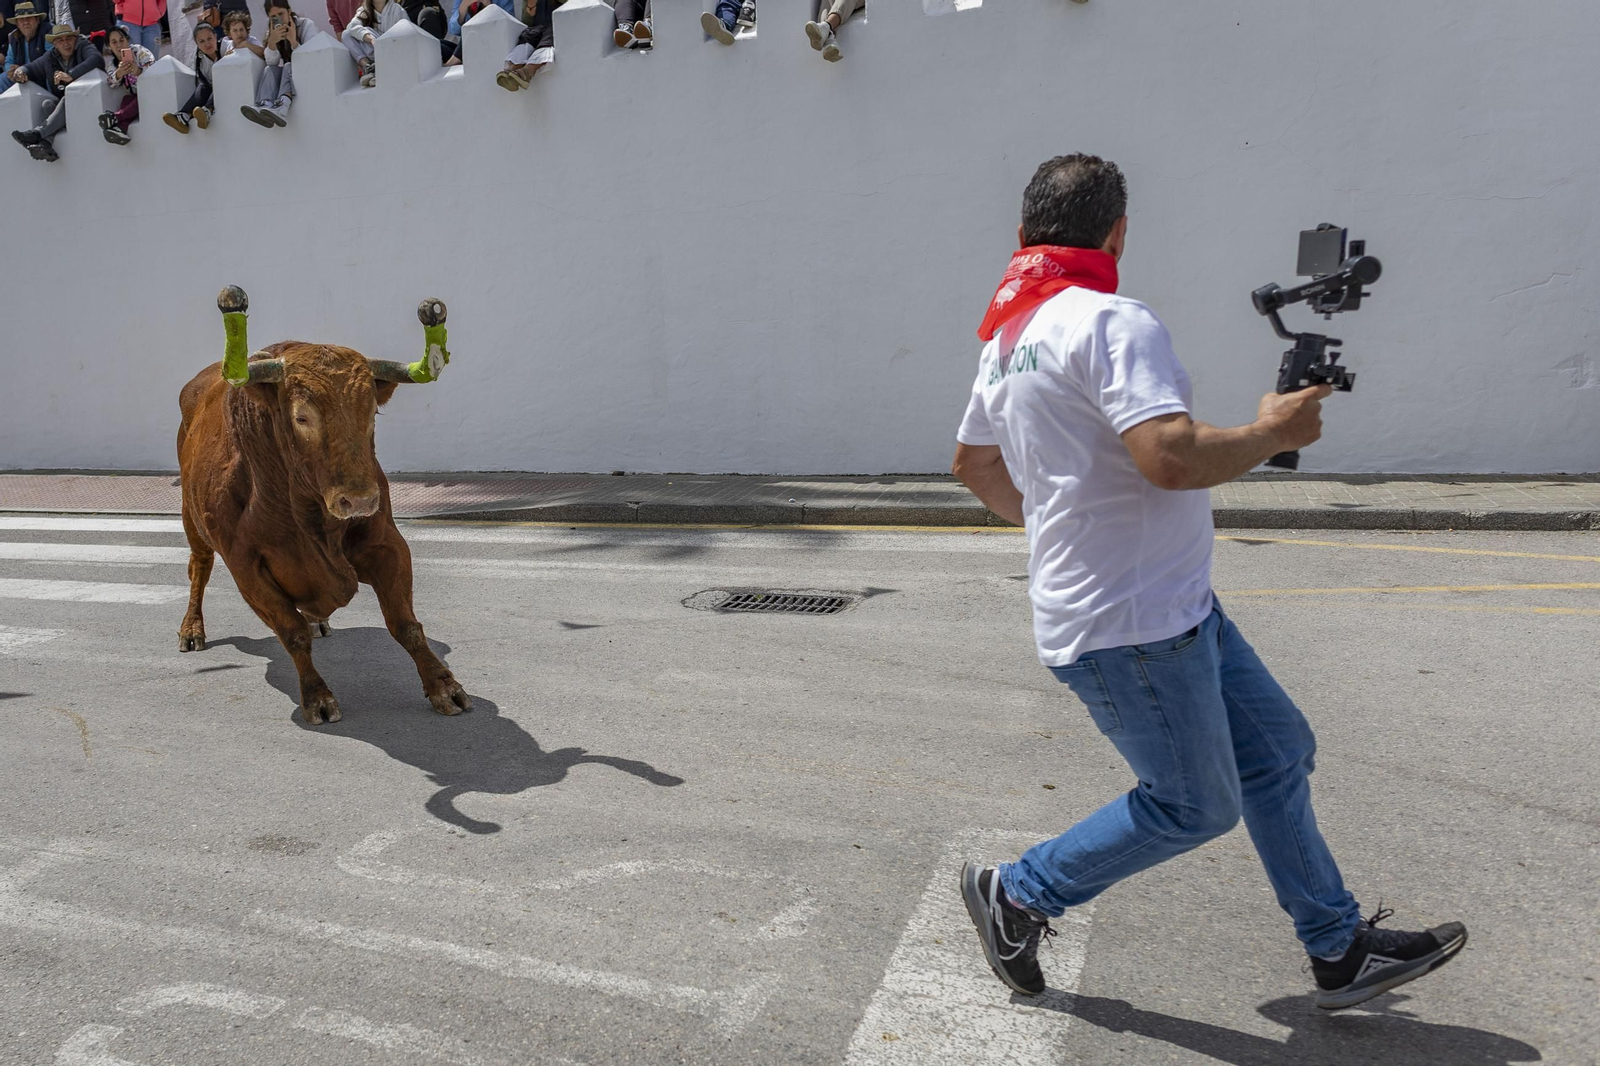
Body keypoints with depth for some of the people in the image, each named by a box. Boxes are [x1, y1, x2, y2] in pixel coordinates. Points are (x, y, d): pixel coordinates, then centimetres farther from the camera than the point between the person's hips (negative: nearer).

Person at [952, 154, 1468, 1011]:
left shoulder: (1007, 337, 12)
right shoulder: (1112, 321, -19)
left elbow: (972, 463, 23)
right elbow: (1173, 458, -31)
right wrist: (1274, 432, -14)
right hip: (1131, 625, -10)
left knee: (1276, 749, 16)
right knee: (1193, 807, 6)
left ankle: (1339, 950, 29)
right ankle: (1016, 896, 20)